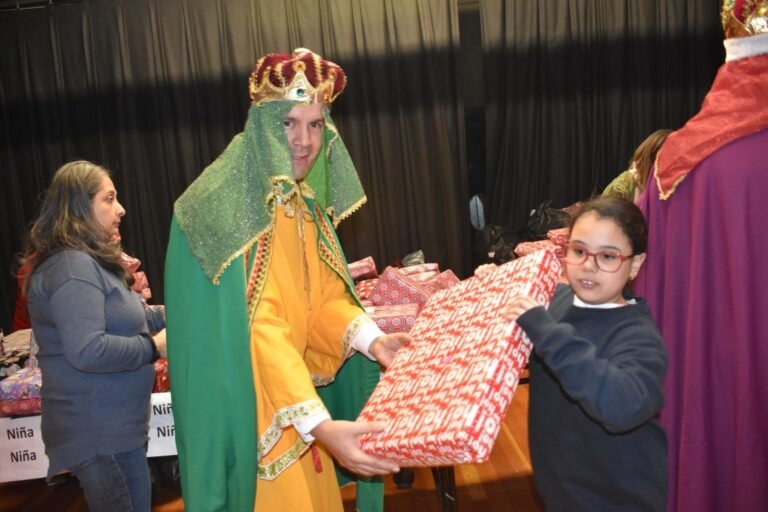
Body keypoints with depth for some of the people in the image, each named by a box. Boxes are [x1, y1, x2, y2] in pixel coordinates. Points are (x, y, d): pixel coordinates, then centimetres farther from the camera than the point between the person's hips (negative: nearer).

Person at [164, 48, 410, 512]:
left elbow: (325, 296, 3)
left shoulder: (304, 204, 5)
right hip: (250, 412, -7)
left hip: (300, 400, 8)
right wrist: (319, 424, -37)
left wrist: (372, 340, -15)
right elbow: (256, 327, -29)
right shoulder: (224, 206, -22)